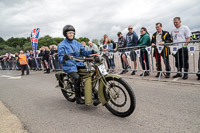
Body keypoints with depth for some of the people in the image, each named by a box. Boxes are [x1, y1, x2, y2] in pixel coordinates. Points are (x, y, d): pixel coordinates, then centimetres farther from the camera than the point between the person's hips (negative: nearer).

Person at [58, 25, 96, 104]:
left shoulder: (77, 43, 15)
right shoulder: (62, 45, -3)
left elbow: (83, 52, 12)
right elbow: (60, 58, -10)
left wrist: (91, 52, -7)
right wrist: (64, 58, -34)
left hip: (78, 64, 5)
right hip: (69, 66, -5)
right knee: (77, 78, -29)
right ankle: (78, 98, -14)